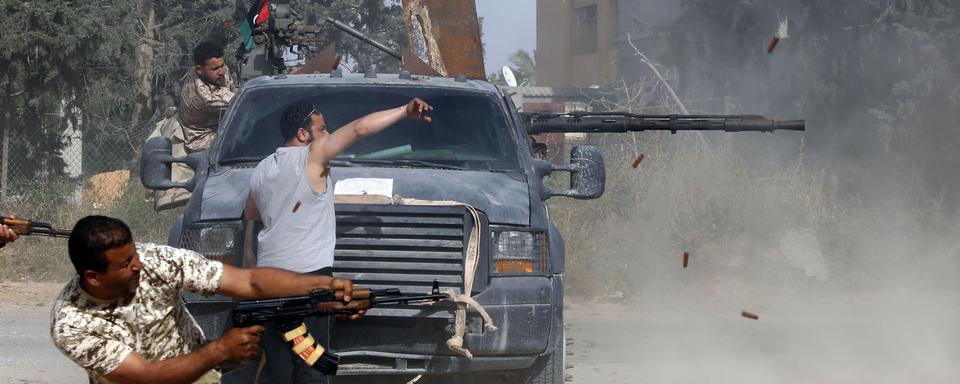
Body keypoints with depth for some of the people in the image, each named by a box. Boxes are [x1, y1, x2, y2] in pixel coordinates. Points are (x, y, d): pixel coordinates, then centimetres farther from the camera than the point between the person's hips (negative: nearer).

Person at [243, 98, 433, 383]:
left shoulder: (262, 170, 15)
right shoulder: (311, 157, -6)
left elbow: (251, 214, 32)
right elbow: (359, 129, -14)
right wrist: (405, 111, -15)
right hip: (307, 273, -7)